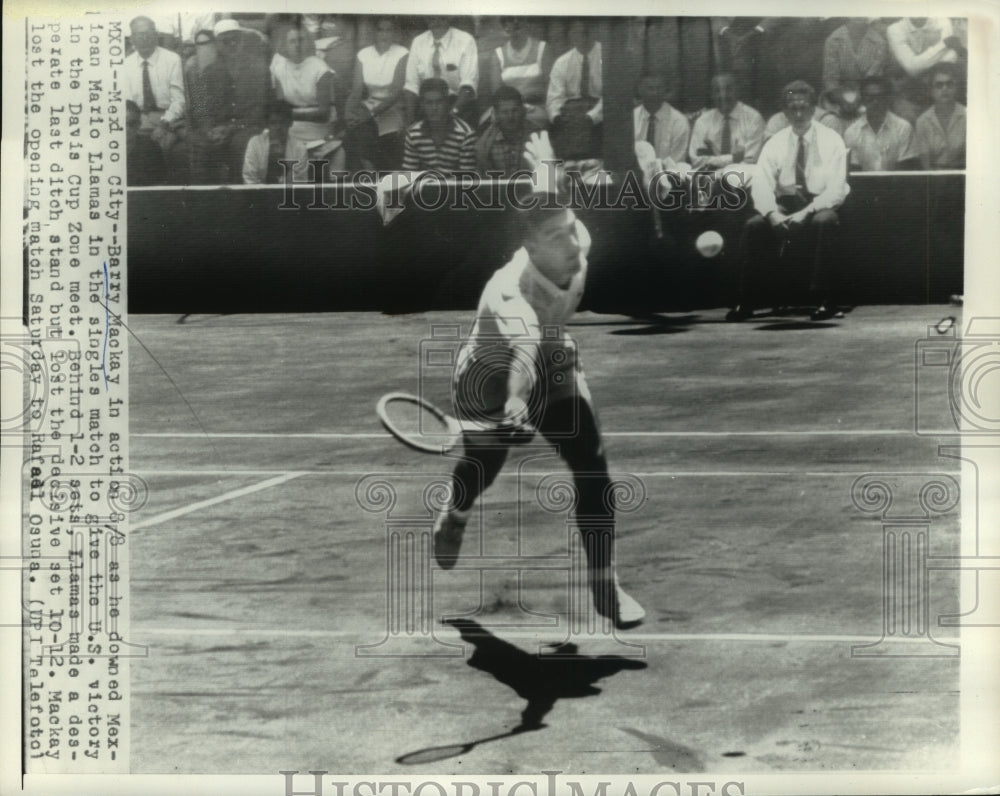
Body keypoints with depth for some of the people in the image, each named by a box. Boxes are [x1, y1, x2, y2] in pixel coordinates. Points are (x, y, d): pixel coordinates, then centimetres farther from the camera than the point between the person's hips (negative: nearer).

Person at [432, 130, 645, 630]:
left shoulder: (579, 244, -25)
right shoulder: (509, 292, -42)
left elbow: (549, 209, -2)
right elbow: (525, 345, -65)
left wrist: (544, 167, 20)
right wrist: (516, 399, -84)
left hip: (554, 367, 4)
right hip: (491, 381, -4)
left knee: (593, 470, -13)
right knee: (481, 467, 21)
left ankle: (603, 583, 0)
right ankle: (453, 519, 58)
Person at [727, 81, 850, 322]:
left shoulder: (831, 140, -2)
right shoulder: (775, 143, 5)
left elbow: (836, 189, -11)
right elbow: (760, 185, -6)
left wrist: (806, 212, -26)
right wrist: (772, 213, -27)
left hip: (819, 205, -2)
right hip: (785, 204, 2)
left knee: (825, 222, -37)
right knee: (753, 226, -27)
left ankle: (824, 301, -27)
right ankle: (745, 302, -18)